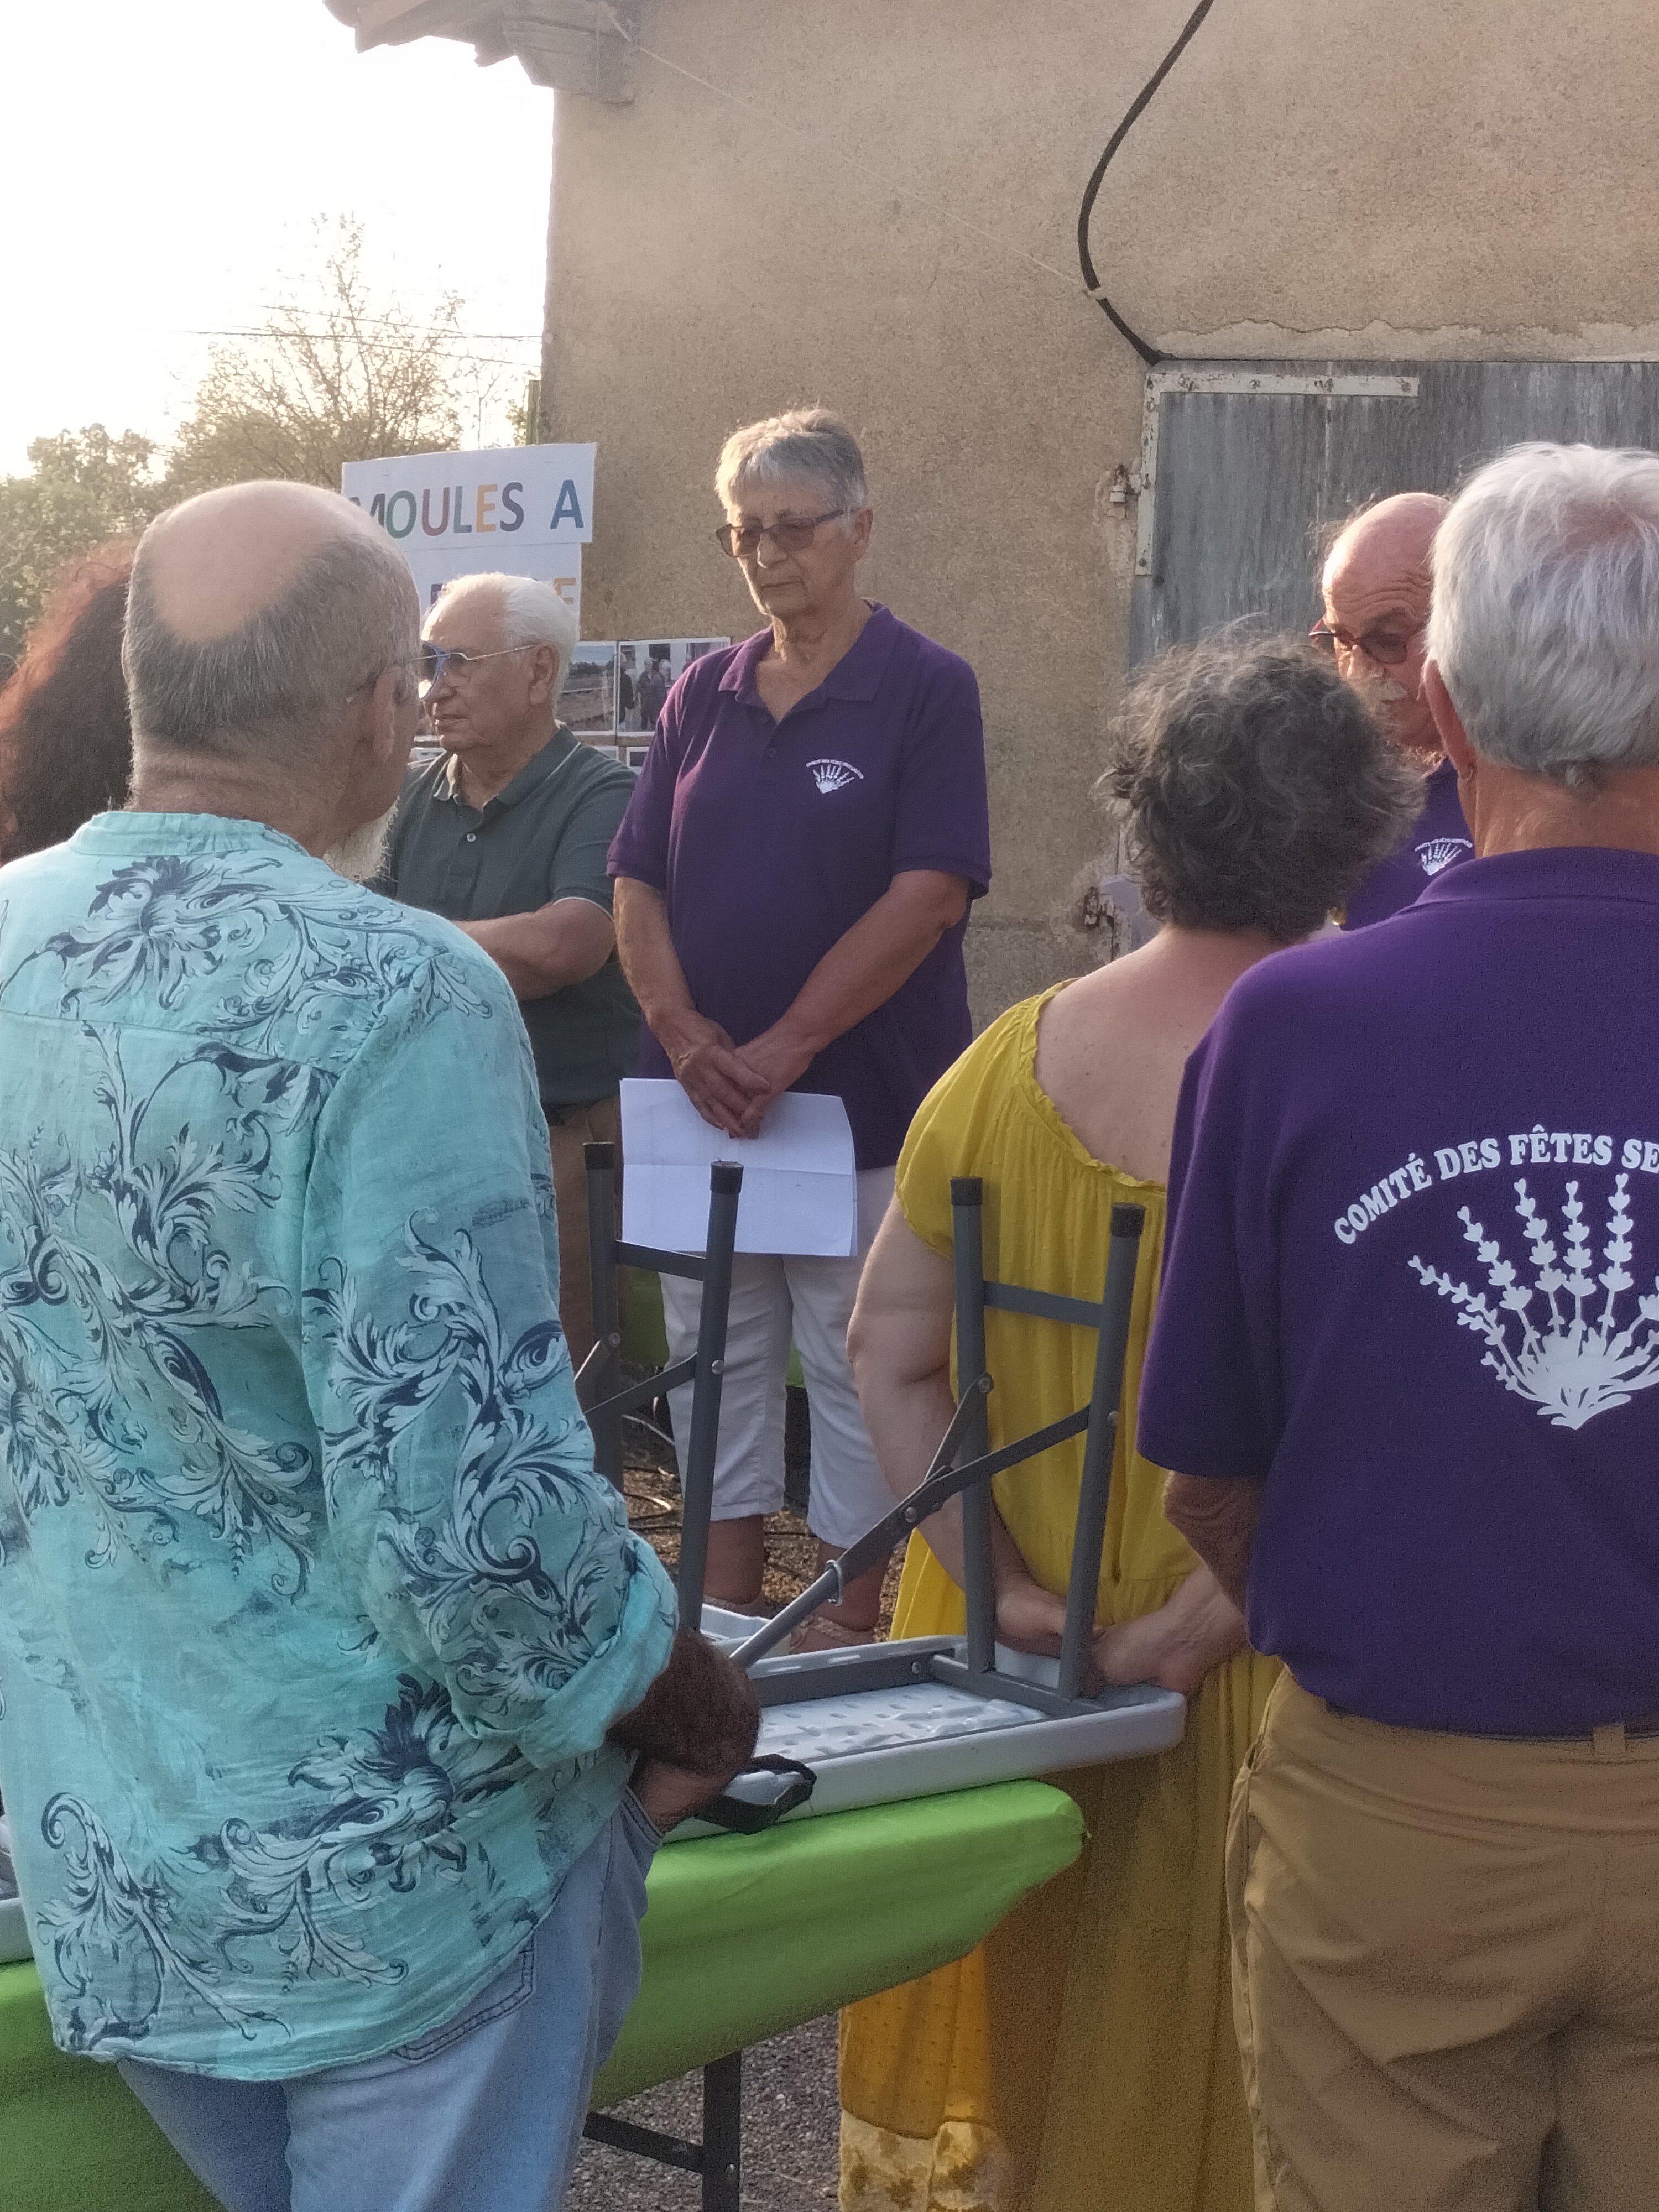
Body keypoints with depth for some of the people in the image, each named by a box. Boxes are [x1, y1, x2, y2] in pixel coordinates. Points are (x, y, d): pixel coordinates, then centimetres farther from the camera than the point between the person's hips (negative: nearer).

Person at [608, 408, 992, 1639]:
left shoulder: (925, 690, -5)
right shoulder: (702, 697, 11)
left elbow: (933, 891, -14)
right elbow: (639, 886, 8)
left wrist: (786, 1046, -18)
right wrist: (684, 1032, -10)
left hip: (864, 1111, -5)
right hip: (703, 1110, 5)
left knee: (856, 1384, 2)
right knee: (716, 1374, 12)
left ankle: (845, 1647, 12)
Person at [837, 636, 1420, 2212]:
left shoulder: (1007, 1060, -4)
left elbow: (887, 1354, -3)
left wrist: (1004, 1589, -6)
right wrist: (1181, 1636, -15)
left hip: (995, 1656, 4)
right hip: (1222, 1692, -4)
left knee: (1005, 2004, 22)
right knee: (1163, 2029, 14)